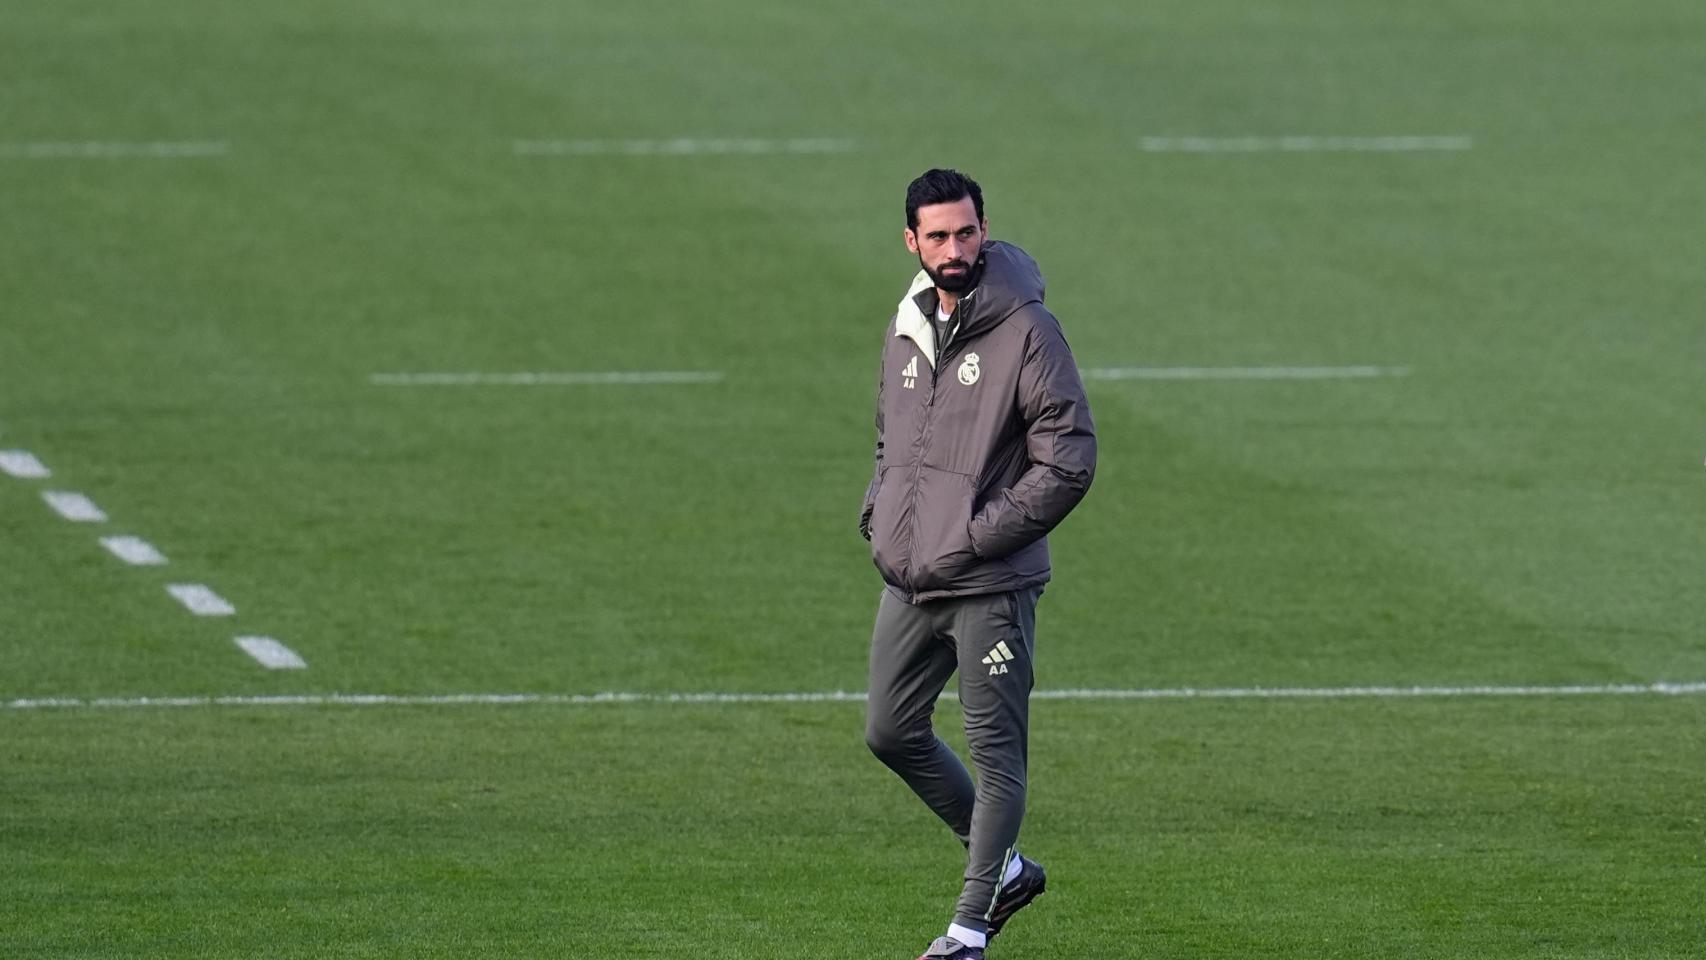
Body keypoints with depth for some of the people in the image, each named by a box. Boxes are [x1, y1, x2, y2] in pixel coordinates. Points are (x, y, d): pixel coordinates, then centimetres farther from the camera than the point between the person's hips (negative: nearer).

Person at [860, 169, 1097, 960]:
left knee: (995, 752, -1)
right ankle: (1003, 867, 29)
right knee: (892, 733, 13)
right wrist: (878, 514, 6)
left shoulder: (1027, 332, -12)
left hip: (989, 588, -8)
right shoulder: (908, 330, 10)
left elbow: (1069, 462, -15)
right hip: (907, 582, 8)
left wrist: (976, 536, -16)